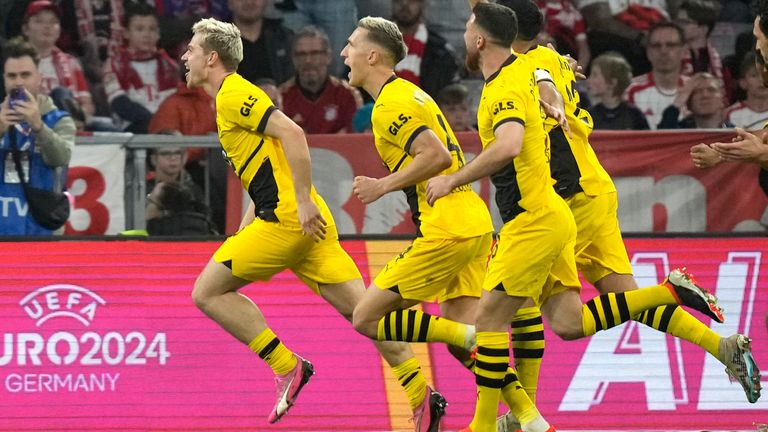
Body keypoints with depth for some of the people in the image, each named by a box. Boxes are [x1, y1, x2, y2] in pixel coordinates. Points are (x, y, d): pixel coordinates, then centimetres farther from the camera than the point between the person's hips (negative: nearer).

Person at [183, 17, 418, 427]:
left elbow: (292, 133, -20)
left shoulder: (233, 94, -6)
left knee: (208, 291, -3)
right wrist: (243, 232, 23)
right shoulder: (233, 97, 24)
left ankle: (288, 367, -5)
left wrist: (303, 201, -22)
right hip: (305, 223, 9)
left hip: (290, 219, -9)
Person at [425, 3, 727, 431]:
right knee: (569, 323, 8)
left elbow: (509, 145, -37)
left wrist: (452, 180, -30)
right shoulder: (522, 68, 9)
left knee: (490, 318, -6)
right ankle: (670, 291, 5)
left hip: (534, 221, -10)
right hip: (550, 217, 10)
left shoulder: (506, 91, -19)